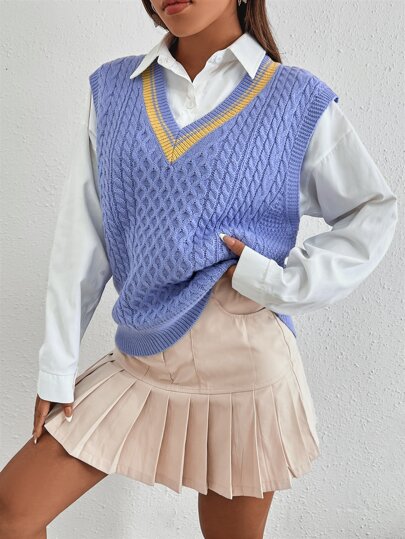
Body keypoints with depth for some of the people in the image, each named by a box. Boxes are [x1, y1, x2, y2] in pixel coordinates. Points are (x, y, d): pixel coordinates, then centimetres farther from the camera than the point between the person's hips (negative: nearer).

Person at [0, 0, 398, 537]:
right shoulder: (113, 88, 3)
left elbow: (374, 212, 2)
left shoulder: (297, 100, -4)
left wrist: (281, 281, -12)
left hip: (244, 364, -2)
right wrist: (57, 367, 1)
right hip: (140, 359, 3)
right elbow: (81, 237, 1)